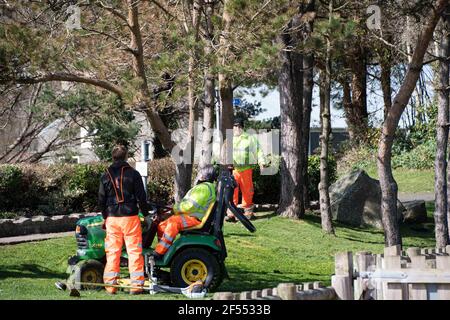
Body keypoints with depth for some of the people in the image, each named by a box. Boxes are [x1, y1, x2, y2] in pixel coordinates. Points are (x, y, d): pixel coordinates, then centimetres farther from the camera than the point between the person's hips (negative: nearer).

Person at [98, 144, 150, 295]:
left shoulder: (106, 176, 7)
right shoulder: (133, 174, -3)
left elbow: (101, 200, 11)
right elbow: (141, 197, -3)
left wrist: (106, 217, 25)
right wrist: (146, 214, 11)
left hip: (112, 218, 3)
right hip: (130, 217, -3)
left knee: (112, 252, 6)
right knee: (134, 251, 1)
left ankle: (110, 285, 6)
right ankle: (136, 284, -1)